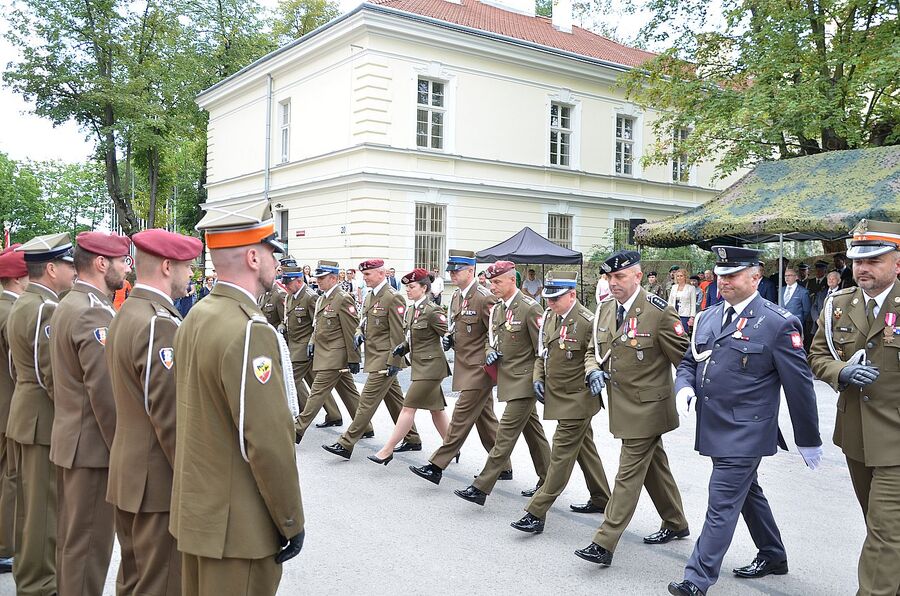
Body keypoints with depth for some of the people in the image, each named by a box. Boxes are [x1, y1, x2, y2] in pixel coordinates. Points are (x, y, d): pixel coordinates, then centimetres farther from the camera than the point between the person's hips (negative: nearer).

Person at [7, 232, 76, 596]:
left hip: (26, 415, 10)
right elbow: (55, 377, -24)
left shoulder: (22, 304, 12)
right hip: (45, 420, -10)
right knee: (46, 508, 0)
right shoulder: (45, 309, -20)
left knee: (31, 504, 20)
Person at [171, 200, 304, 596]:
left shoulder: (196, 317, 5)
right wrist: (291, 522, -13)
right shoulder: (251, 331, -24)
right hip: (237, 526, -9)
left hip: (196, 512, 9)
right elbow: (269, 443, -24)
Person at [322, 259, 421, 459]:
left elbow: (397, 334, -16)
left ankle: (346, 444, -4)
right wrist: (359, 333, 1)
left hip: (384, 360, -10)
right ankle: (412, 440, 25)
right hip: (375, 358, 10)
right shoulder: (369, 296, 13)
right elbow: (364, 321, 24)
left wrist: (393, 362, -18)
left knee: (367, 401, -7)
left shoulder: (393, 298, -14)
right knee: (395, 401, 15)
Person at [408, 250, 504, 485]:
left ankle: (437, 466, -2)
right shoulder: (456, 296, 11)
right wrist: (449, 338, 6)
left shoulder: (484, 298, -16)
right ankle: (503, 467, 25)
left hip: (479, 369, -9)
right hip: (465, 366, 10)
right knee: (484, 418, 15)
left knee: (461, 417, -5)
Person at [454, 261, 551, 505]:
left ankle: (481, 487, -7)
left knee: (505, 434, -8)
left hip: (523, 382, -9)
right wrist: (490, 352, 0)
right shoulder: (497, 309, 10)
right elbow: (491, 338, 22)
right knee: (533, 431, 16)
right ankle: (547, 481, 27)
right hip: (508, 380, 9)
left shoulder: (530, 308, -14)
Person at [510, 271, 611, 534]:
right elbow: (542, 354, 17)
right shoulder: (548, 319, 7)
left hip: (577, 400, -8)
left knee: (561, 455, -5)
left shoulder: (588, 321, -16)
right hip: (557, 397, 8)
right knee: (584, 448, 20)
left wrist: (593, 371, -31)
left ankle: (537, 512, -3)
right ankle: (601, 499, 36)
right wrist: (537, 378, 4)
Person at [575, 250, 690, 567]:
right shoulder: (605, 310, 4)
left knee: (629, 474, -5)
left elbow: (684, 357, -12)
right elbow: (594, 350, 15)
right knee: (654, 467, 21)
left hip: (646, 408, -7)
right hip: (623, 406, 7)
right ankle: (675, 524, 39)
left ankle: (604, 544, -2)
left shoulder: (658, 311, -17)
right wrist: (595, 370, -6)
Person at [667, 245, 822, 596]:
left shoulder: (778, 323, -13)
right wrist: (684, 387, -7)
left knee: (722, 505, -6)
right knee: (746, 493, 22)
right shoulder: (709, 317, 8)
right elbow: (689, 362, 17)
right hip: (714, 429, 8)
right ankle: (773, 556, 42)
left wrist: (809, 441, -2)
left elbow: (799, 385, -8)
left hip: (744, 433, -8)